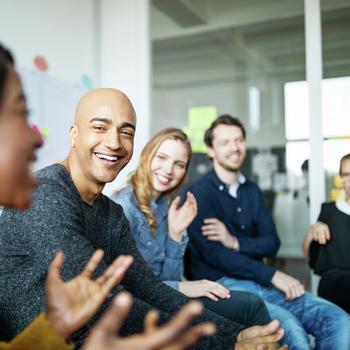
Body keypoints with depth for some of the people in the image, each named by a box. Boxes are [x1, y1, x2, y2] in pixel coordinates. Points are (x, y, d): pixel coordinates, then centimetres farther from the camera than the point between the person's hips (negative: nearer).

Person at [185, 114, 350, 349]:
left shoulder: (252, 190, 15)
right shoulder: (199, 192, -5)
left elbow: (272, 243, 8)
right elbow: (212, 253, -15)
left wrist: (235, 242, -12)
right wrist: (273, 275, -15)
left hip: (259, 281, 6)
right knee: (290, 330, -31)